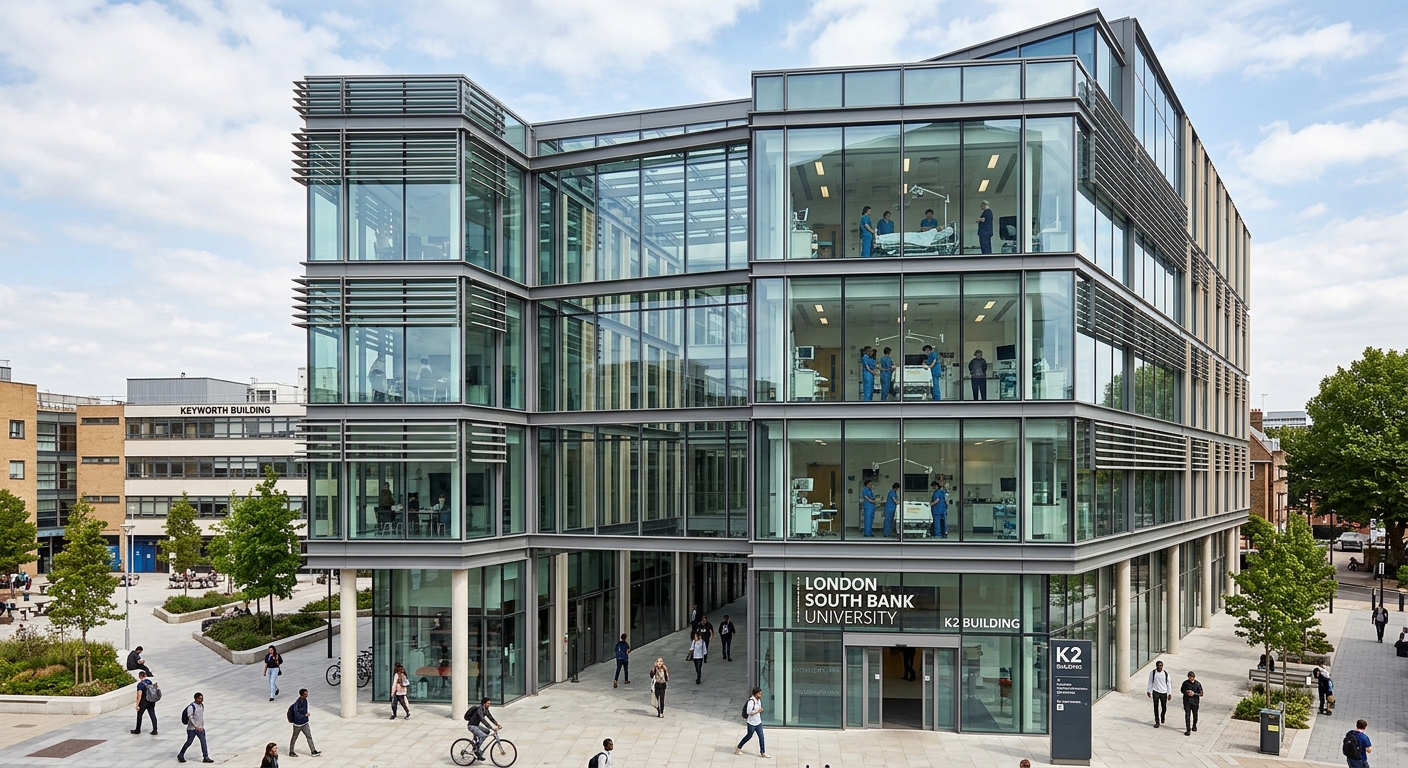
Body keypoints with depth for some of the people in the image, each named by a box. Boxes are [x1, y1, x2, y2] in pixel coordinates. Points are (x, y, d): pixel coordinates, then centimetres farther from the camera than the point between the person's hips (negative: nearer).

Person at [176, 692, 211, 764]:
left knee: (203, 742, -1)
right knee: (189, 742, 5)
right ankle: (180, 755, 28)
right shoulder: (191, 707, -18)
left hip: (200, 728, 6)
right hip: (192, 728, -6)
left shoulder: (202, 705, 6)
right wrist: (196, 727, -30)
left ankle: (205, 757, 0)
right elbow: (190, 718, -23)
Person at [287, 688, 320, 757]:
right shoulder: (297, 703, -25)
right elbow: (296, 714, -28)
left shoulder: (305, 700, 0)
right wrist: (305, 715, -22)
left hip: (305, 723, 7)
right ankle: (291, 752, 27)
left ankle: (313, 751, 7)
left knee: (309, 736, 5)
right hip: (298, 724, -7)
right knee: (294, 738, 11)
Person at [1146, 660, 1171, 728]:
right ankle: (1157, 722, 6)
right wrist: (1148, 691, 6)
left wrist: (1169, 693, 1)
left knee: (1164, 708, 9)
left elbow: (1168, 683, 2)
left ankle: (1162, 717, 41)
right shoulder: (1152, 673, -4)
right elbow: (1150, 682, 6)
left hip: (1164, 692, 1)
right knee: (1156, 707, -3)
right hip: (1155, 692, -1)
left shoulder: (1166, 673, -4)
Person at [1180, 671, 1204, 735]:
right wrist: (1187, 692, -15)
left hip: (1195, 701, 1)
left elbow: (1201, 694, -5)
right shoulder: (1185, 683, -7)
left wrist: (1194, 693, -20)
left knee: (1195, 715, 17)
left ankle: (1194, 726, 42)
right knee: (1187, 715, -6)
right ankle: (1188, 730, -4)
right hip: (1187, 701, 0)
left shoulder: (1198, 684, -9)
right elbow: (1182, 690, 4)